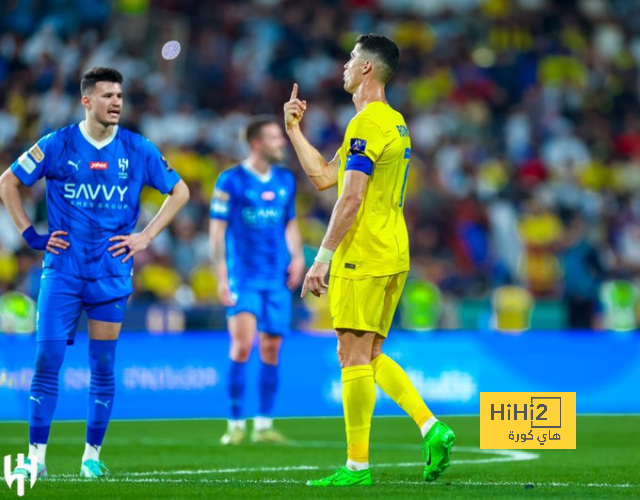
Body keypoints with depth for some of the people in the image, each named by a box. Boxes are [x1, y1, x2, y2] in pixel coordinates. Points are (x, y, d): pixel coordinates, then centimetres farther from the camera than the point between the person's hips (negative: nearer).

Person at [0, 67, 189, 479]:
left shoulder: (138, 151, 2)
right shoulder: (58, 145, -1)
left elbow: (179, 191, 13)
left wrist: (146, 237, 4)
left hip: (111, 273, 1)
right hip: (63, 270, -1)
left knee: (103, 368, 2)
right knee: (47, 359, -8)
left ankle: (92, 456, 13)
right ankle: (36, 456, -4)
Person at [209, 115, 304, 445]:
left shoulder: (285, 180, 12)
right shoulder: (231, 180, -5)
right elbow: (217, 229, -4)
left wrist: (297, 257, 5)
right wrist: (222, 276, -9)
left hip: (277, 278, 5)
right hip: (243, 277, -5)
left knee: (271, 350, 4)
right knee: (242, 345, -14)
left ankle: (263, 425, 12)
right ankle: (236, 424, -4)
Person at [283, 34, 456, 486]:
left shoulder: (366, 124, -14)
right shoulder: (395, 122, 18)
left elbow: (351, 199, -20)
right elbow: (324, 177, 22)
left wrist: (322, 259, -18)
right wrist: (294, 130, 21)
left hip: (363, 258, -10)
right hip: (393, 257, 10)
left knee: (355, 355, -6)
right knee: (369, 356, 14)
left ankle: (357, 465, -4)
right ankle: (432, 428, 3)